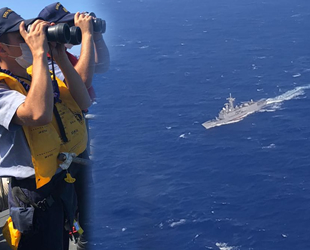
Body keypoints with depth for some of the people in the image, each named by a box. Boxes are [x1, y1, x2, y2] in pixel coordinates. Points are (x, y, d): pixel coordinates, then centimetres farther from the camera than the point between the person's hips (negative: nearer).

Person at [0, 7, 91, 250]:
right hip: (32, 200, -8)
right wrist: (40, 52, -33)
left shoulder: (37, 75, 6)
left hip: (63, 185, 8)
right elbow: (39, 113, -40)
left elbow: (84, 102, 4)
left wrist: (62, 59, -6)